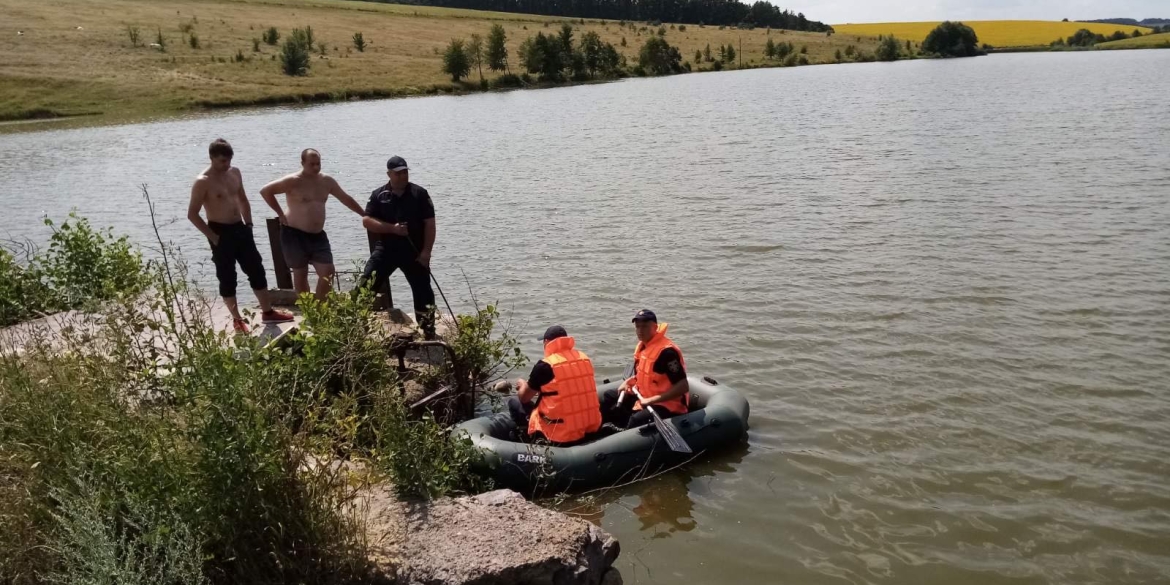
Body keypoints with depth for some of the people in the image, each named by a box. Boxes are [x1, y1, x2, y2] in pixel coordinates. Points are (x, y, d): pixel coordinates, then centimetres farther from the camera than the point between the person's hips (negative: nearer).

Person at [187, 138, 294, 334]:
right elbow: (192, 214, -14)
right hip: (221, 233, -7)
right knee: (227, 278, 3)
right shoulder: (203, 181, -15)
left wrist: (248, 224, 11)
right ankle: (237, 320, 14)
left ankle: (268, 312, 21)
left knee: (256, 270, 10)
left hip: (240, 229, 7)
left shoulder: (235, 173, 6)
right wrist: (212, 236, -15)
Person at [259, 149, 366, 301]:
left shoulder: (326, 181, 5)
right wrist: (280, 214, -10)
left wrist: (365, 215, 16)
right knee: (301, 274, 6)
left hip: (318, 235, 5)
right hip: (295, 234, -5)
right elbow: (265, 191, -13)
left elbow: (346, 198, 15)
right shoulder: (293, 181, -13)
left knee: (328, 272, -2)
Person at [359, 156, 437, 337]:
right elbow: (367, 221, -4)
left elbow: (429, 224, -3)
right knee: (365, 285, -9)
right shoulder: (379, 195, 2)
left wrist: (426, 251, -11)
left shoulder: (419, 194, -1)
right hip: (385, 249, 1)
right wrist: (392, 228, -17)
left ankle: (428, 331, 16)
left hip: (414, 251, -1)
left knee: (423, 291, 3)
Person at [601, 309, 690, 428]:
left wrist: (652, 400, -28)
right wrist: (628, 383, 4)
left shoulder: (666, 351, -25)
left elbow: (683, 387, -28)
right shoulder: (642, 345, 5)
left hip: (667, 405, -10)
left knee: (636, 420, -35)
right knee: (609, 396, 15)